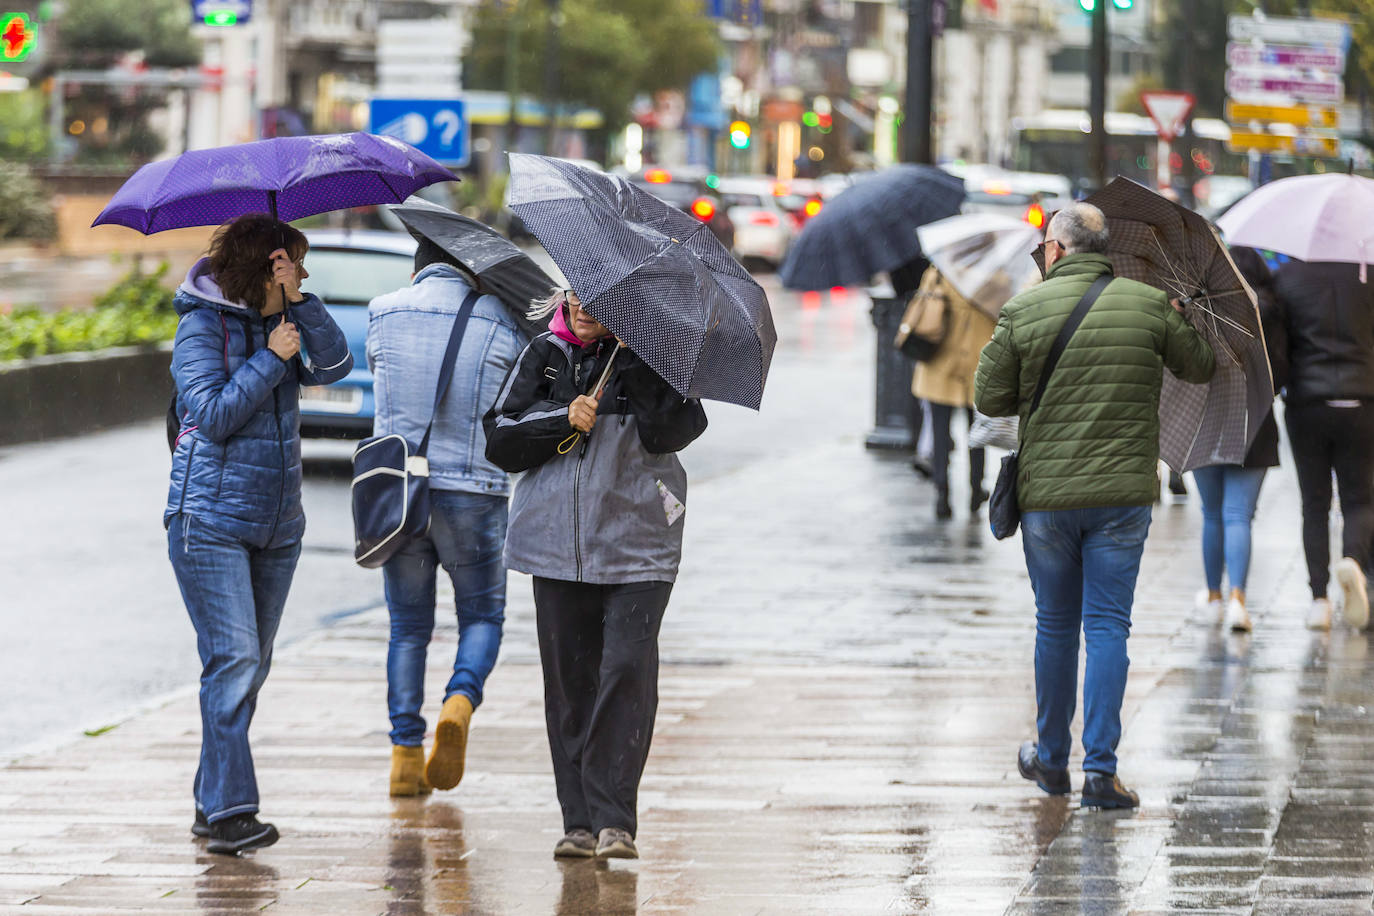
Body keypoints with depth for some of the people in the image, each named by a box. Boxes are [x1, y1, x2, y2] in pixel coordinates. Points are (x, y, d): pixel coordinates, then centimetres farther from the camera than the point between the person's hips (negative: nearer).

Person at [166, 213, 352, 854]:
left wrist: (297, 299, -11)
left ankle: (213, 803, 17)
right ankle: (229, 812, -17)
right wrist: (271, 358, -14)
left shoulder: (280, 324, 10)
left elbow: (334, 366, -5)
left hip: (277, 523, 7)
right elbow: (213, 414, -16)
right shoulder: (203, 326, -8)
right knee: (233, 658, -15)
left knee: (251, 663, 9)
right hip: (211, 519, -7)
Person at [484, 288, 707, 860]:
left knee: (628, 672, -13)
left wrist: (641, 352, -16)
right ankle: (580, 822, 10)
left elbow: (669, 432, -13)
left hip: (637, 550, -2)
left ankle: (615, 818, -10)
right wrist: (562, 421, -11)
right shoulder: (545, 356, 9)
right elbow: (500, 441, 4)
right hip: (557, 546, 2)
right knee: (570, 681, 3)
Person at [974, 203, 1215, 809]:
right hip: (1124, 491, 0)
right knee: (1108, 626, 2)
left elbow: (989, 398, -1)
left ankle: (1051, 760, 26)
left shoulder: (1023, 311, -4)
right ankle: (1100, 770, -7)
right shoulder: (1149, 305, -1)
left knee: (1055, 625, 13)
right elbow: (1201, 368, 13)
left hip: (1046, 494, 0)